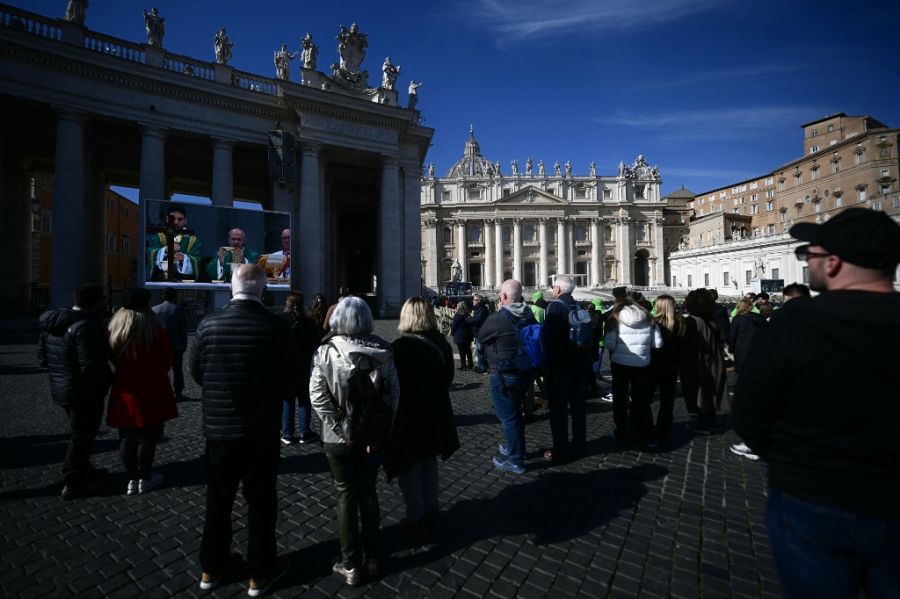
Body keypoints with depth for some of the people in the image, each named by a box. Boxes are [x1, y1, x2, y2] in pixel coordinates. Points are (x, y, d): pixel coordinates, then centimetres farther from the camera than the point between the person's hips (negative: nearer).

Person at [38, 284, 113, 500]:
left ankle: (83, 470, 40)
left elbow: (42, 357, 12)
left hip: (61, 389, 9)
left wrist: (61, 372, 18)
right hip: (84, 392, -9)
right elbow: (91, 366, -29)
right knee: (81, 437, 6)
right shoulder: (87, 326, -26)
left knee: (79, 435, 24)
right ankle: (73, 484, 18)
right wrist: (108, 378, -12)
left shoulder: (53, 323, 5)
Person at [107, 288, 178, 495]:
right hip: (151, 392, -5)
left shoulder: (114, 329, 0)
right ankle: (145, 479, 16)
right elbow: (167, 359, -6)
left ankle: (132, 479, 21)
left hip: (124, 391, 5)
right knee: (148, 436, 6)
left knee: (127, 437, 13)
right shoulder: (155, 331, -14)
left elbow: (112, 359, 11)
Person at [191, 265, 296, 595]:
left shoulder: (208, 324, -8)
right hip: (261, 428, -3)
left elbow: (196, 371, 4)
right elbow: (290, 376, -9)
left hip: (217, 426, 3)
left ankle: (211, 568, 38)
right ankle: (260, 573, 28)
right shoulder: (276, 325, -16)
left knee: (218, 499, 21)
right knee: (260, 501, 13)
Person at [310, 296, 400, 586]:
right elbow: (393, 392, -8)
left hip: (340, 438, -2)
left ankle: (351, 565, 27)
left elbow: (318, 396, -15)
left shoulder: (325, 352, -11)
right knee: (368, 493, 19)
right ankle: (372, 559, 32)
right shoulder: (381, 350, -6)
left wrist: (342, 429, -11)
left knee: (346, 497, 14)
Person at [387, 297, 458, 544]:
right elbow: (447, 379, 5)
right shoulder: (442, 344, -5)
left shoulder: (399, 347, -23)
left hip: (407, 419, -6)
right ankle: (431, 519, 36)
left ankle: (417, 523, 26)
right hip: (435, 417, 6)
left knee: (409, 472, 13)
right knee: (429, 467, 22)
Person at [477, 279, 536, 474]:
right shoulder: (529, 316, 0)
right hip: (524, 372, 8)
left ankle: (515, 460, 17)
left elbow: (480, 337, -4)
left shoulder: (497, 318, -22)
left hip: (504, 376, -8)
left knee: (508, 416, 5)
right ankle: (514, 448, 41)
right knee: (515, 413, 24)